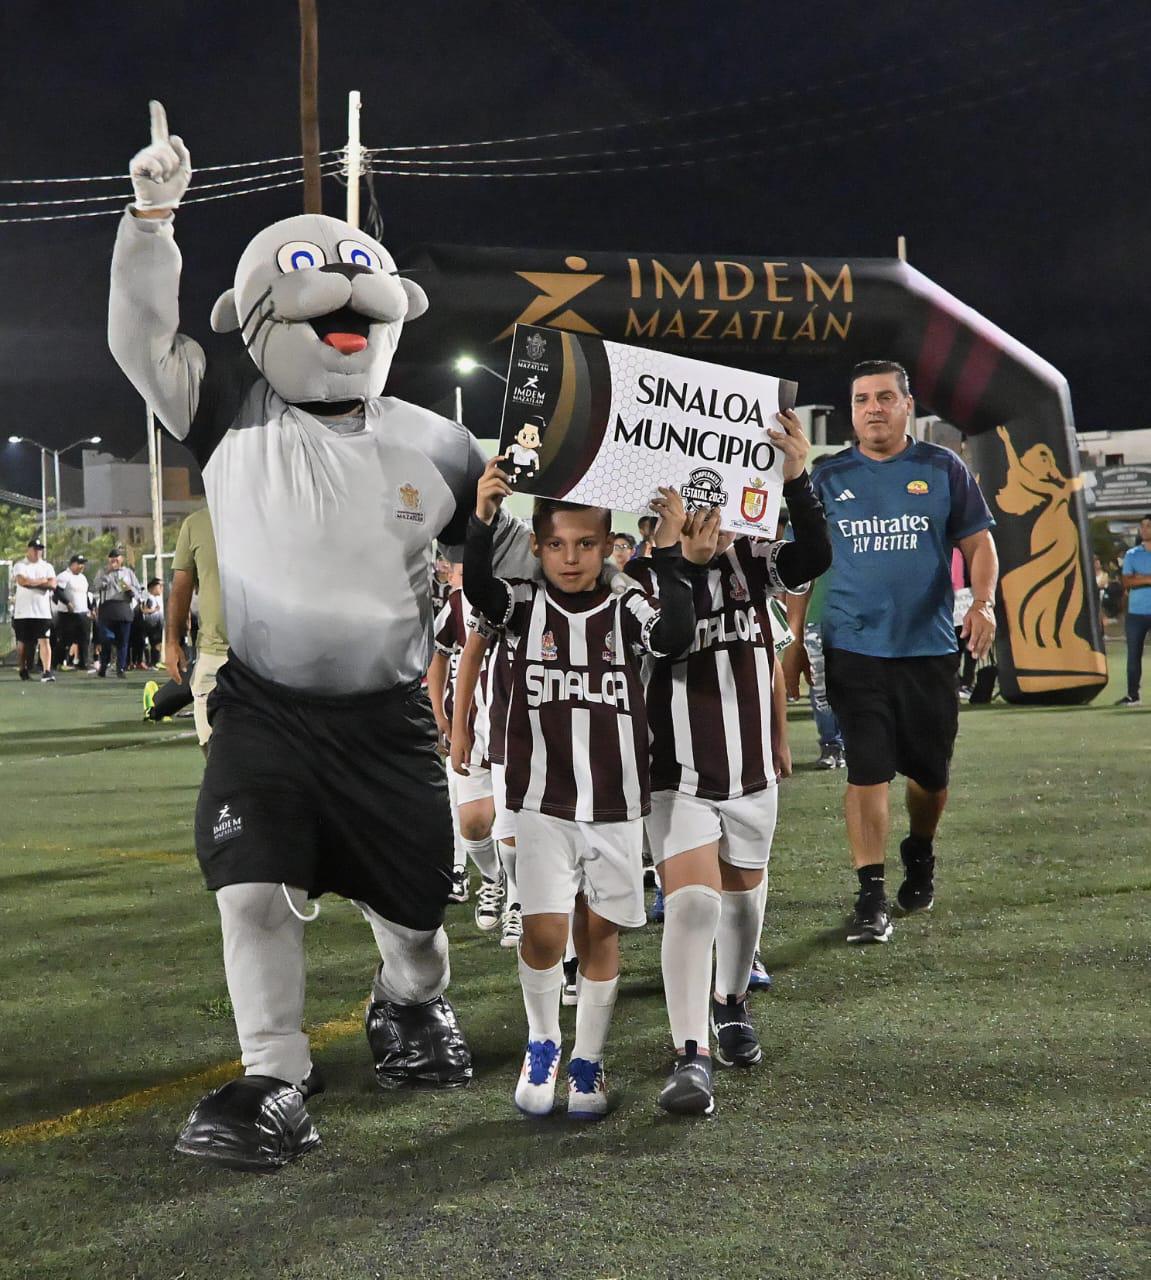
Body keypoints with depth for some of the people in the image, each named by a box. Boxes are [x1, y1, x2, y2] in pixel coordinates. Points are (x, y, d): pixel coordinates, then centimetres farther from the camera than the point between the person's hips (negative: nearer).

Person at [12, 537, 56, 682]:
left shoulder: (47, 567, 12)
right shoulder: (20, 565, 4)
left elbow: (53, 584, -4)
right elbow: (22, 581, -16)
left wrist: (31, 583, -10)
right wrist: (42, 581, -8)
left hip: (43, 612, 1)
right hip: (23, 612, -1)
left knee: (44, 641, -7)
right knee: (22, 642, 5)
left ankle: (47, 671, -13)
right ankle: (23, 670, 16)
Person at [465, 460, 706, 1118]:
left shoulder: (627, 607, 0)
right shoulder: (527, 603, 0)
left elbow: (675, 636, -19)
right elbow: (477, 587, -20)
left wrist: (669, 554, -22)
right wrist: (482, 519, -34)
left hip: (616, 804, 1)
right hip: (544, 802, -1)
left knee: (600, 932, 9)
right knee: (543, 930, -8)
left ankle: (588, 1063, 26)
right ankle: (542, 1046, 19)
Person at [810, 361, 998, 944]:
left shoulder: (944, 469, 5)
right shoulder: (828, 476, 5)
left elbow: (978, 543, 6)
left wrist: (982, 603, -11)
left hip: (930, 648, 1)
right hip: (854, 649, -1)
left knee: (929, 773, 11)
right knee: (867, 771, -6)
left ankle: (919, 855, 40)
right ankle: (871, 896, 0)